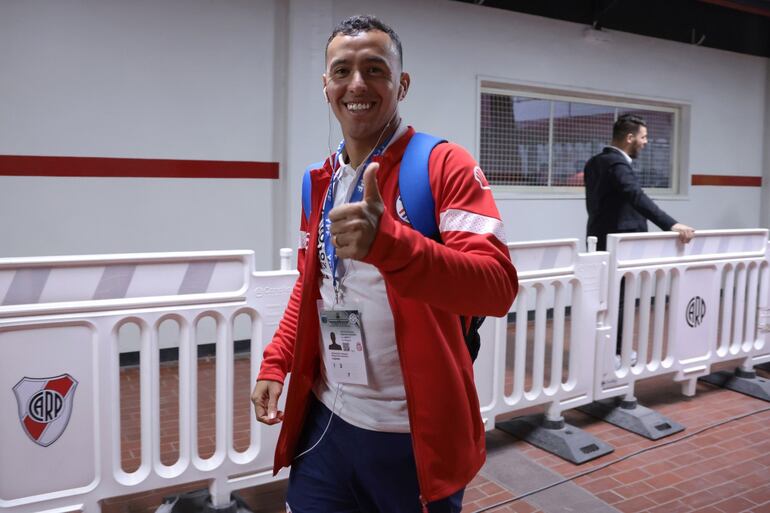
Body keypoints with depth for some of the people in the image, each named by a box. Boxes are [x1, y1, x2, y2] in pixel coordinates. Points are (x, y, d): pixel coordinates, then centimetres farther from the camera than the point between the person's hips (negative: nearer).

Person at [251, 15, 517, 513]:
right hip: (325, 420, 5)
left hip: (415, 431, -5)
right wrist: (275, 361, 8)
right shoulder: (319, 181, 6)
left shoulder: (445, 165, -13)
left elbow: (497, 287, -25)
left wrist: (386, 241, -38)